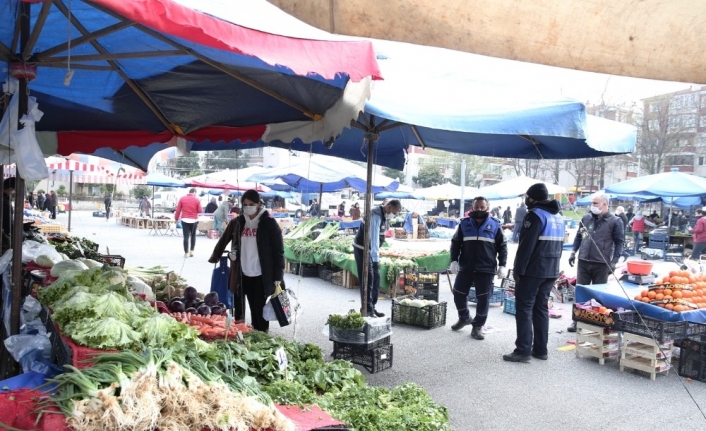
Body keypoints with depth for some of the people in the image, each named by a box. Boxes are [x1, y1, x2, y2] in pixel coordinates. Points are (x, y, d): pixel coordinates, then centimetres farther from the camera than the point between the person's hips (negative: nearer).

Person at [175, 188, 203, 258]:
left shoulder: (182, 198, 2)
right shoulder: (196, 199, -2)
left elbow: (178, 210, 1)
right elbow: (200, 211, -3)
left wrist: (176, 218, 10)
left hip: (185, 220, 0)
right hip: (194, 220, 0)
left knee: (186, 237, -1)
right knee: (193, 235, 16)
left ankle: (186, 253, -3)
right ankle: (191, 251, 13)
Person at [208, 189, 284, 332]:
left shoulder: (269, 223, -6)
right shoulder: (237, 222, 5)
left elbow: (278, 251, -6)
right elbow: (223, 241, 19)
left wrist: (278, 277, -10)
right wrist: (214, 258, 20)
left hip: (260, 276, -4)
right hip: (241, 275, 4)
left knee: (259, 310, 3)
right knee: (239, 309, 11)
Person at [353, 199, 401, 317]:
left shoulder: (382, 215, 6)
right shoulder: (376, 216, -24)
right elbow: (374, 239, -31)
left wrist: (376, 256, 16)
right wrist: (376, 259, -35)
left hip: (370, 250, 9)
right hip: (362, 250, -9)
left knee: (376, 278, 9)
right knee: (367, 280, -8)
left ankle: (371, 307, 17)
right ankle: (367, 310, -3)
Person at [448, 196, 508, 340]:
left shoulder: (495, 225, 2)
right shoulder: (464, 223, 5)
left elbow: (502, 246, 5)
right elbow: (455, 243, 8)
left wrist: (502, 265, -4)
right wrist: (454, 260, -4)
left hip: (486, 269, -2)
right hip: (465, 267, 2)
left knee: (483, 298, 1)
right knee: (458, 294, 9)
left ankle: (478, 326, 15)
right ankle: (464, 318, 35)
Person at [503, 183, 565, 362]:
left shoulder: (535, 215, -13)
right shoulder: (558, 217, 15)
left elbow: (526, 246, -18)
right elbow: (559, 245, 19)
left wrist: (518, 269, -15)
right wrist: (553, 266, 20)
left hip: (533, 270, -8)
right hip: (551, 271, 8)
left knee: (524, 308, -4)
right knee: (541, 308, 13)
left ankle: (523, 351, -5)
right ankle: (541, 349, 16)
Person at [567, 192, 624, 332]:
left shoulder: (615, 221, -4)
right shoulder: (586, 218, 8)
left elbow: (620, 242, -3)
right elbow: (578, 236, 17)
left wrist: (614, 261, -9)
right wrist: (573, 252, 9)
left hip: (601, 264, -3)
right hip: (583, 262, 4)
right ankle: (577, 320, 15)